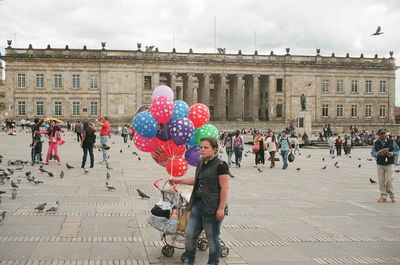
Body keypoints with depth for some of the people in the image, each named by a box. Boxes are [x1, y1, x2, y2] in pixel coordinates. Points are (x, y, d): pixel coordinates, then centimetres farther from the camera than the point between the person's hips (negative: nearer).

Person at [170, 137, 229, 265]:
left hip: (212, 208, -8)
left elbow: (224, 188, -16)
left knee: (212, 238, 5)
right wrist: (180, 180, 21)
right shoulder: (201, 163, 11)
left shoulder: (220, 165, -14)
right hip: (197, 204, 8)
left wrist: (221, 208, -19)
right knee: (189, 234, 11)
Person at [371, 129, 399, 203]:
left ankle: (392, 195, 13)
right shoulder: (376, 143, 4)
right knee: (381, 181, 1)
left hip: (389, 164, -2)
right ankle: (383, 196, 11)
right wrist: (377, 154, -15)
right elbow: (372, 153, 6)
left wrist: (391, 153, -16)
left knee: (389, 180, -7)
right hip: (380, 164, 2)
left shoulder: (391, 142, 0)